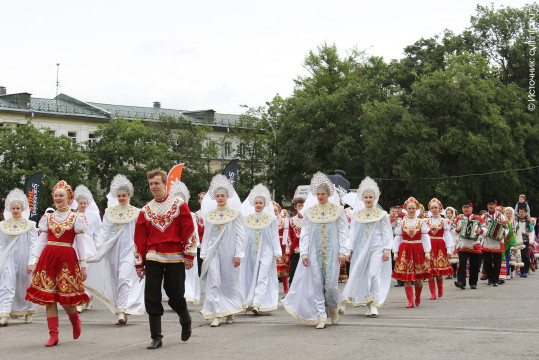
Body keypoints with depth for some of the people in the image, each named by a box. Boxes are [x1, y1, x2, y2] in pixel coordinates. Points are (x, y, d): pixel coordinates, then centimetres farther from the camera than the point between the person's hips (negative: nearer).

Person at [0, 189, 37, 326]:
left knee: (25, 285, 8)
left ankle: (28, 312, 25)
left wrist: (32, 262, -9)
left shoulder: (29, 225, 1)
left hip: (24, 258, -1)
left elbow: (33, 245, -1)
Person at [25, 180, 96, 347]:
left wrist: (83, 265, 0)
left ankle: (75, 320, 28)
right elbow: (41, 241, 12)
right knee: (49, 297, -3)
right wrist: (34, 261, 5)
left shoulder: (76, 218, 4)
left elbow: (81, 243, 3)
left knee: (66, 298, -5)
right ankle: (53, 335, 2)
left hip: (67, 258, -3)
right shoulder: (48, 218, 12)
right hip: (48, 257, 3)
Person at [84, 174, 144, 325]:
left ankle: (122, 310, -21)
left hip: (128, 249, -3)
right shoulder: (109, 212, 12)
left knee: (124, 278, -17)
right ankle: (121, 311, 13)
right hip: (112, 249, 4)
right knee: (115, 280, 4)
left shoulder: (136, 213, 5)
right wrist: (98, 248, -1)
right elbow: (104, 232, 11)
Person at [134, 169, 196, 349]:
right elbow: (139, 238, 12)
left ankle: (186, 320, 33)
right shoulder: (146, 210, 10)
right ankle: (156, 338, 5)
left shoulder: (179, 205, 2)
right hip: (153, 258, 3)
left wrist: (189, 254, -6)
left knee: (175, 295, 1)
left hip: (175, 258, -3)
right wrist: (139, 263, 8)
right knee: (152, 298, -3)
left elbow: (189, 231, 0)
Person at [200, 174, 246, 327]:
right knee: (213, 281, -7)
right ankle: (216, 314, -7)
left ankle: (231, 312, 24)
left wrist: (238, 254, -7)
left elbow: (240, 235, -1)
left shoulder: (235, 213, 1)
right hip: (213, 251, 2)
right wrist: (204, 254, 8)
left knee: (229, 281, 6)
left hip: (229, 251, -2)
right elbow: (206, 235, 13)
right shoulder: (209, 214, 9)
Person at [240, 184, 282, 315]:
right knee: (251, 277, 6)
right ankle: (250, 302, 14)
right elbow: (243, 235, 12)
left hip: (266, 251, -3)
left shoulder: (270, 219, 2)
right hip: (250, 251, 3)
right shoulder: (247, 218, 8)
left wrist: (277, 253, 0)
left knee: (262, 278, -12)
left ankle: (257, 304, -20)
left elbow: (274, 236, 3)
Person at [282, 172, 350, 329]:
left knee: (330, 283, -4)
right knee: (317, 283, -1)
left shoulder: (337, 210, 3)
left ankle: (334, 307, 25)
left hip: (332, 251, -2)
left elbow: (343, 232, 3)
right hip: (315, 251, 2)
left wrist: (343, 252, -4)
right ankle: (321, 316, 4)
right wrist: (304, 252, -1)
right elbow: (305, 233, 7)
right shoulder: (310, 211, 6)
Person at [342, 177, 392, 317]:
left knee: (374, 274, -13)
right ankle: (368, 305, 10)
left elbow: (386, 233, 4)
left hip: (376, 248, -3)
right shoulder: (356, 215, 12)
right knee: (362, 276, 0)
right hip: (361, 248, 3)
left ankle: (374, 305, -8)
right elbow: (353, 233, 14)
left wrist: (387, 250, -4)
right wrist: (350, 250, 8)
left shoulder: (382, 214, 5)